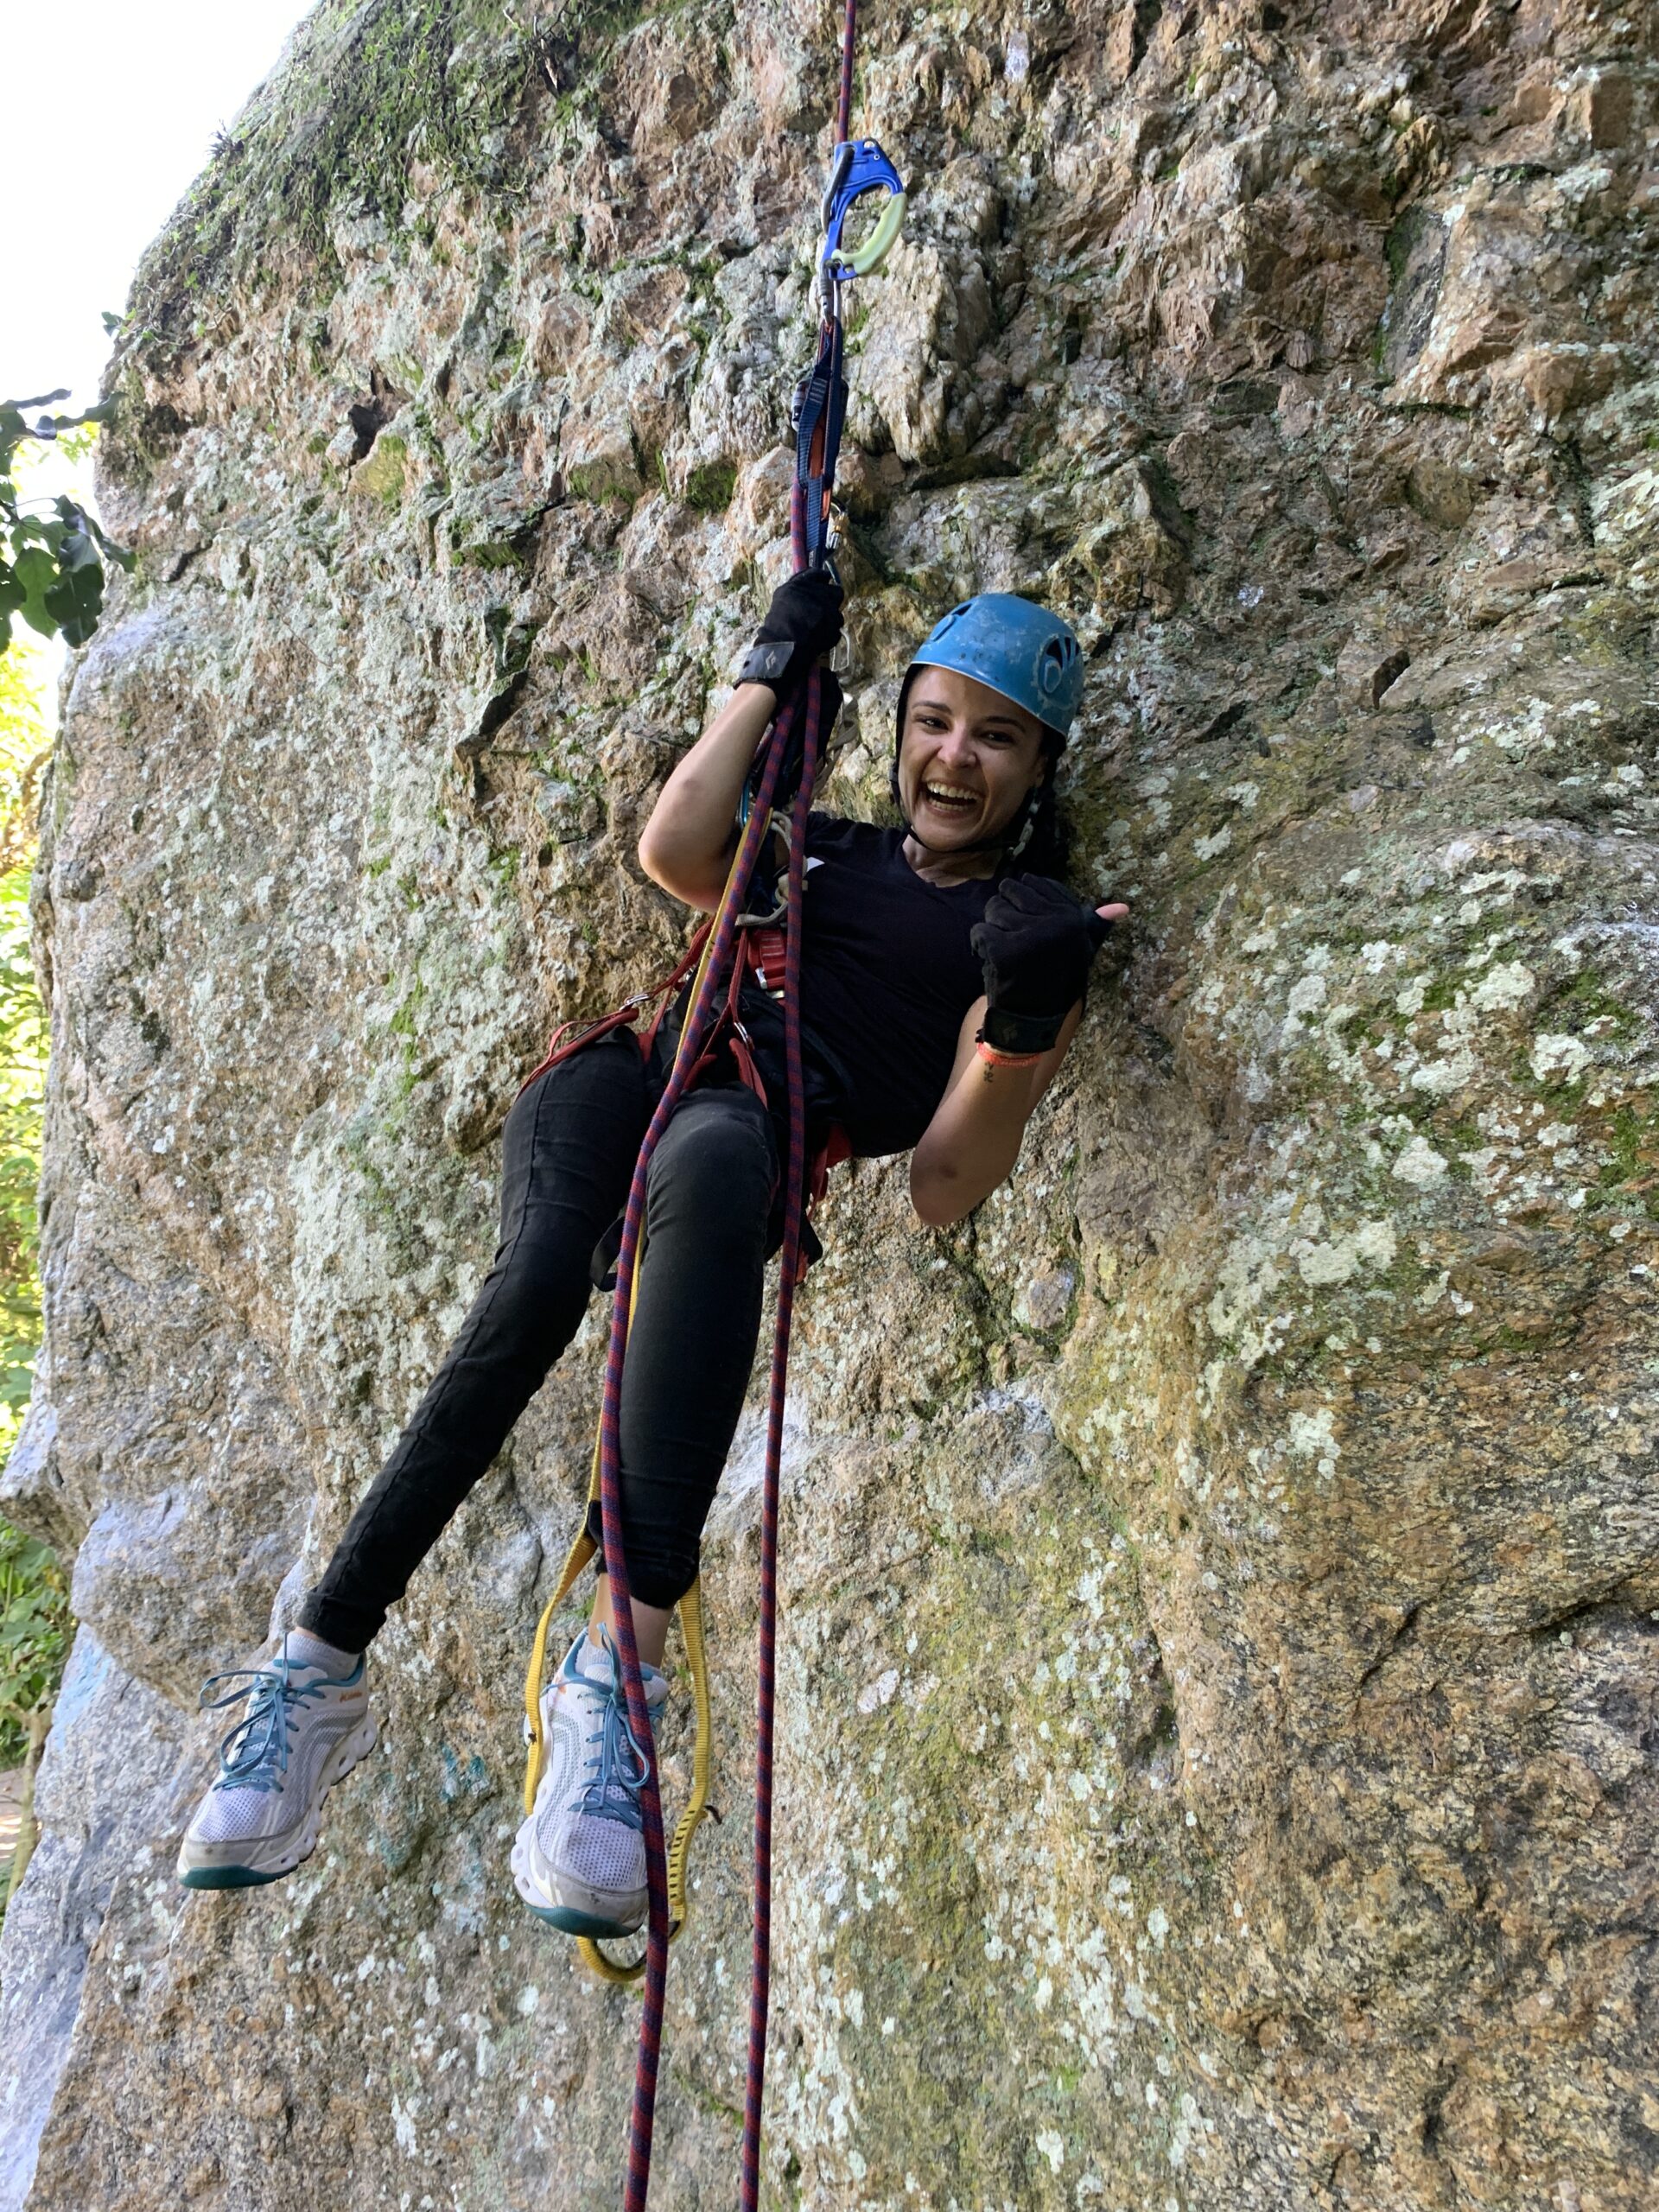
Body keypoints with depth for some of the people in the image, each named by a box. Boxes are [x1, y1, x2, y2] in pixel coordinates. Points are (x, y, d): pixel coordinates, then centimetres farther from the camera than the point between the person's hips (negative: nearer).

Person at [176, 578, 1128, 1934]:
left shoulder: (1035, 933, 16)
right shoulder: (822, 854, 28)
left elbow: (946, 1187, 3)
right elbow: (675, 852, 4)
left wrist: (1026, 1025, -14)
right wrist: (775, 669, 14)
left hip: (775, 1125, -3)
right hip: (635, 1062, 3)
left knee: (709, 1154, -41)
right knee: (541, 1280, -31)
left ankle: (625, 1661, -47)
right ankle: (324, 1660, -26)